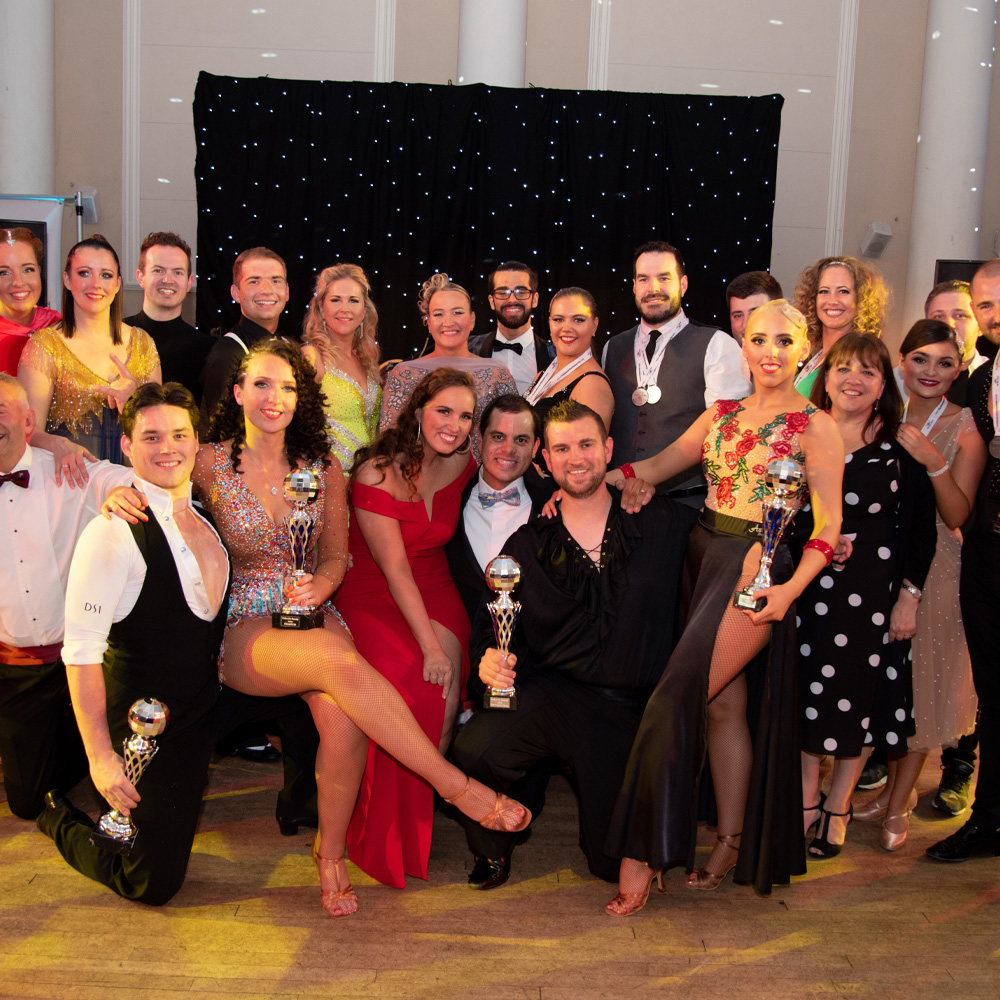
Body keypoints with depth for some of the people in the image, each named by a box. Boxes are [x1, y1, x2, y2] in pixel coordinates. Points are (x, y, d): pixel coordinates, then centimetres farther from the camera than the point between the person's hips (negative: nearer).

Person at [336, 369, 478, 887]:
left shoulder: (461, 466, 1)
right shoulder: (376, 474, -15)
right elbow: (394, 566, -17)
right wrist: (429, 646, -22)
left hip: (434, 591, 4)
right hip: (372, 596, -4)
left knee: (446, 687, -22)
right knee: (406, 686, -26)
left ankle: (424, 817, -3)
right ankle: (388, 838, -7)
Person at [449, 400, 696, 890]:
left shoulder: (666, 523, 6)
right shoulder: (526, 544, 9)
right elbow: (492, 623, 9)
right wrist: (492, 656, -12)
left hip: (633, 706, 0)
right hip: (555, 696, 0)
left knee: (616, 861, -3)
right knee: (472, 748, -30)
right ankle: (495, 846, 5)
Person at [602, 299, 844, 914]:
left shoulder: (816, 427, -2)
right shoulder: (722, 415, 15)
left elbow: (828, 525, -5)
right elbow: (656, 467, 14)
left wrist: (789, 589, -17)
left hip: (759, 569, -6)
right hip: (706, 557, 6)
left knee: (677, 696, -13)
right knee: (721, 703, 9)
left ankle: (644, 852, -6)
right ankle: (731, 842, 21)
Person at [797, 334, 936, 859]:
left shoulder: (901, 446, -1)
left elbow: (921, 529, 0)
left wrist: (909, 597, -4)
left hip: (874, 592, -1)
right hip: (809, 586, 1)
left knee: (859, 697, 7)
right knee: (807, 691, 4)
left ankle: (838, 806, 23)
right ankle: (806, 801, 21)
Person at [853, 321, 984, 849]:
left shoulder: (965, 429, -7)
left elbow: (957, 516, -13)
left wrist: (935, 463, -26)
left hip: (935, 567, -3)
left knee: (922, 678, 2)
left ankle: (899, 806, 16)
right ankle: (893, 785, 30)